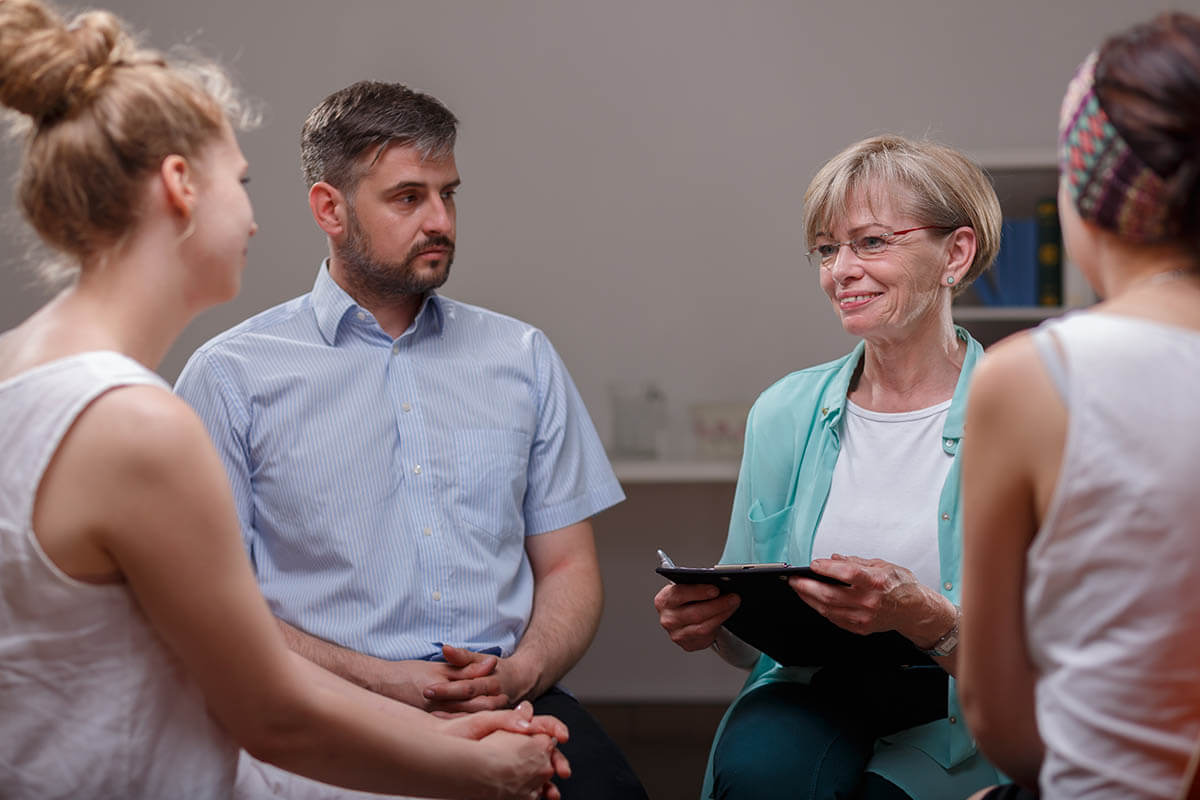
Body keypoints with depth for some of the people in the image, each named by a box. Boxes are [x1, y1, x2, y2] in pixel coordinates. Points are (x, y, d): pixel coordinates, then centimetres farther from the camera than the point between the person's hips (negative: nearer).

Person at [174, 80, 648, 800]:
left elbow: (569, 568, 15)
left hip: (510, 704, 3)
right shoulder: (232, 376, 6)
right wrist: (377, 679, -12)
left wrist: (517, 672, -6)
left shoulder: (524, 358, 17)